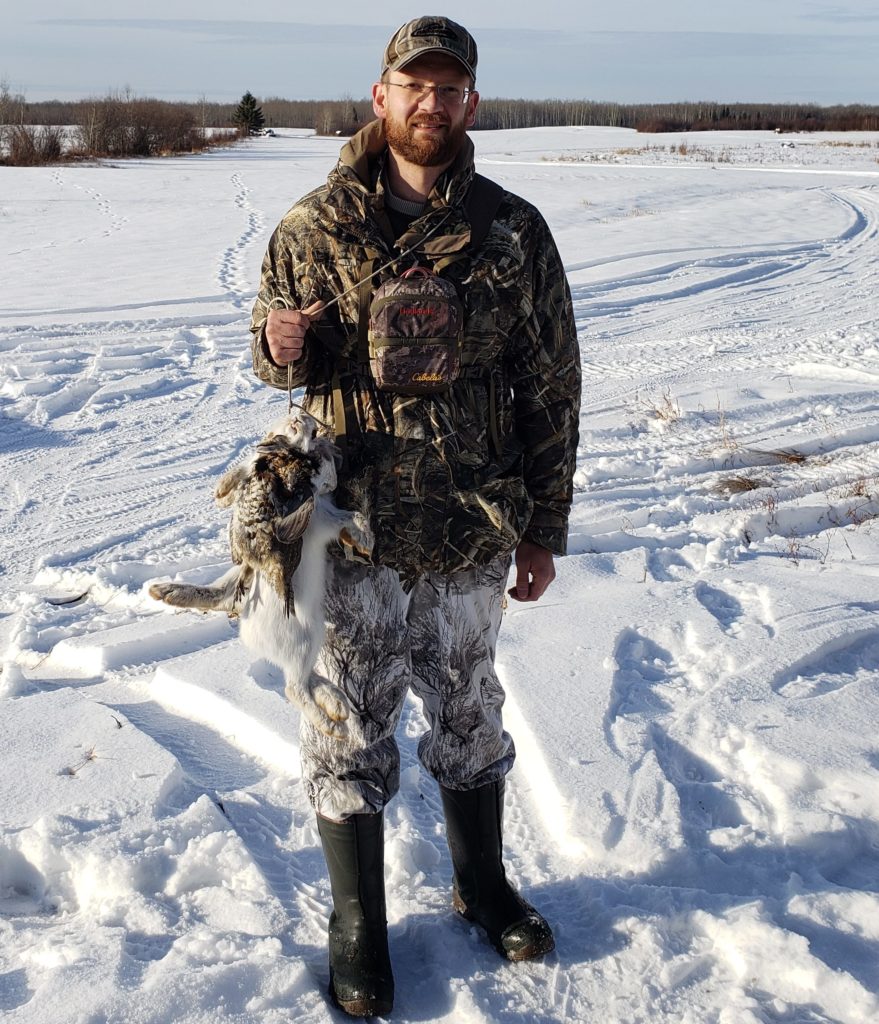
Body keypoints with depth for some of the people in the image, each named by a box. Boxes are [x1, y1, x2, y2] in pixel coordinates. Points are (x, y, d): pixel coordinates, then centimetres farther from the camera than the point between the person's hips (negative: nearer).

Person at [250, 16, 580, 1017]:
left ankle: (482, 884, 42)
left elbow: (551, 389, 4)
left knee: (468, 712, 18)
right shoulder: (316, 224, -2)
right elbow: (272, 339, 9)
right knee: (349, 728, 8)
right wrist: (283, 346, -17)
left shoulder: (514, 232, 0)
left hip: (473, 534, 1)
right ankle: (357, 928, 29)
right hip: (352, 527, -1)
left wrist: (544, 527, 3)